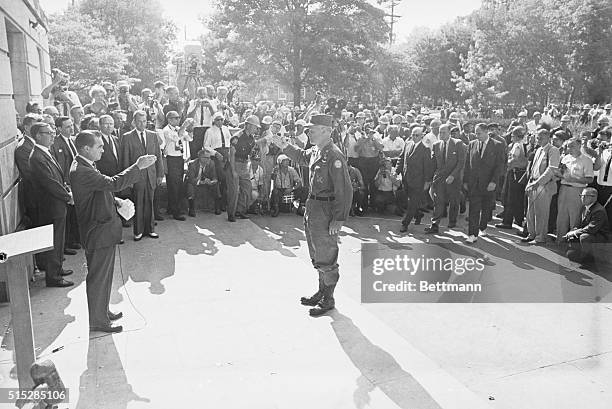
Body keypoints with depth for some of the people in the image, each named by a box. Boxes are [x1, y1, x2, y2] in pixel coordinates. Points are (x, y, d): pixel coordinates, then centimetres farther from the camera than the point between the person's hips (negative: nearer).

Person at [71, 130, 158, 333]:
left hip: (103, 229, 10)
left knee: (104, 275, 22)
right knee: (98, 276, 3)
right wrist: (138, 166, -28)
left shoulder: (85, 167, 10)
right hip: (98, 233, -10)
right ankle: (98, 321, 18)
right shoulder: (81, 171, -24)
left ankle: (102, 311, 38)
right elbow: (113, 183, -33)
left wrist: (115, 202, 8)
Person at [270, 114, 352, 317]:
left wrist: (339, 219, -24)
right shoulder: (315, 151, 7)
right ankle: (322, 292, 37)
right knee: (317, 256, 21)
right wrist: (285, 146, 20)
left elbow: (345, 190, -23)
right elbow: (302, 157, 32)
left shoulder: (334, 156, -21)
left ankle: (328, 300, 18)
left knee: (326, 258, 3)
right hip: (312, 208, 10)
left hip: (326, 210, -10)